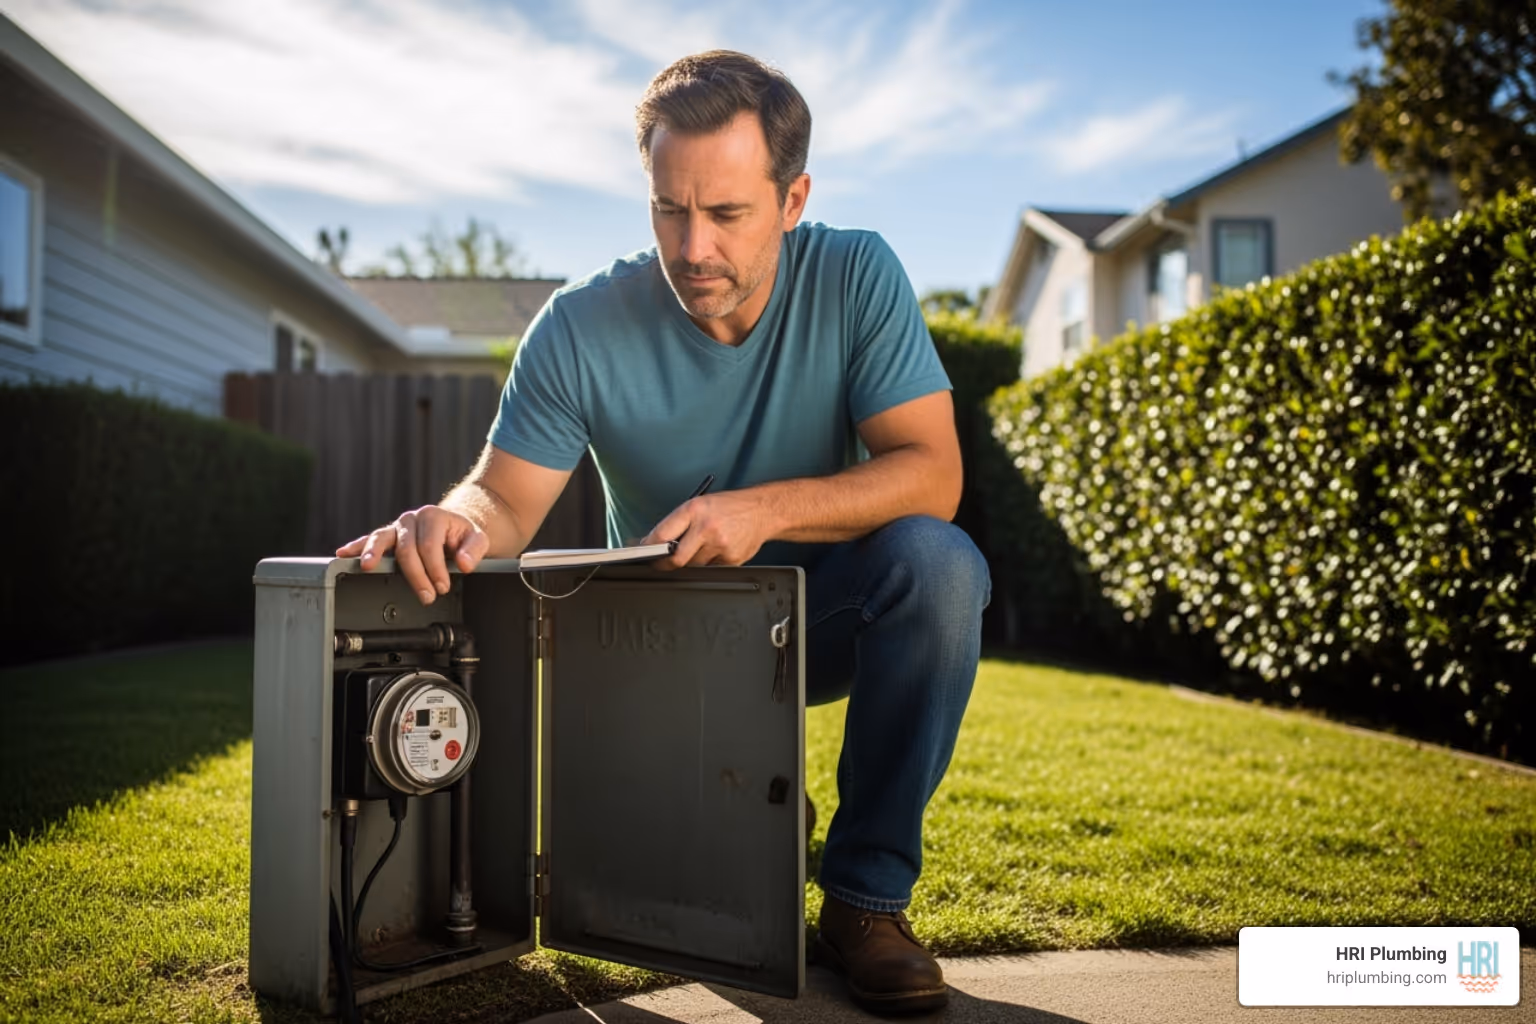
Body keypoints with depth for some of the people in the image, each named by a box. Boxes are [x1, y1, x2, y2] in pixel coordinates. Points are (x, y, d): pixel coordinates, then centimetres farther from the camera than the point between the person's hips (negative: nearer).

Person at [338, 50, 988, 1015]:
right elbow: (506, 502, -14)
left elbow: (933, 474, -20)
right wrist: (453, 520, -39)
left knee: (937, 562, -32)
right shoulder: (581, 329, -15)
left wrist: (769, 509, -34)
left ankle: (868, 893, -13)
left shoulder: (857, 277, -15)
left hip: (821, 611, -1)